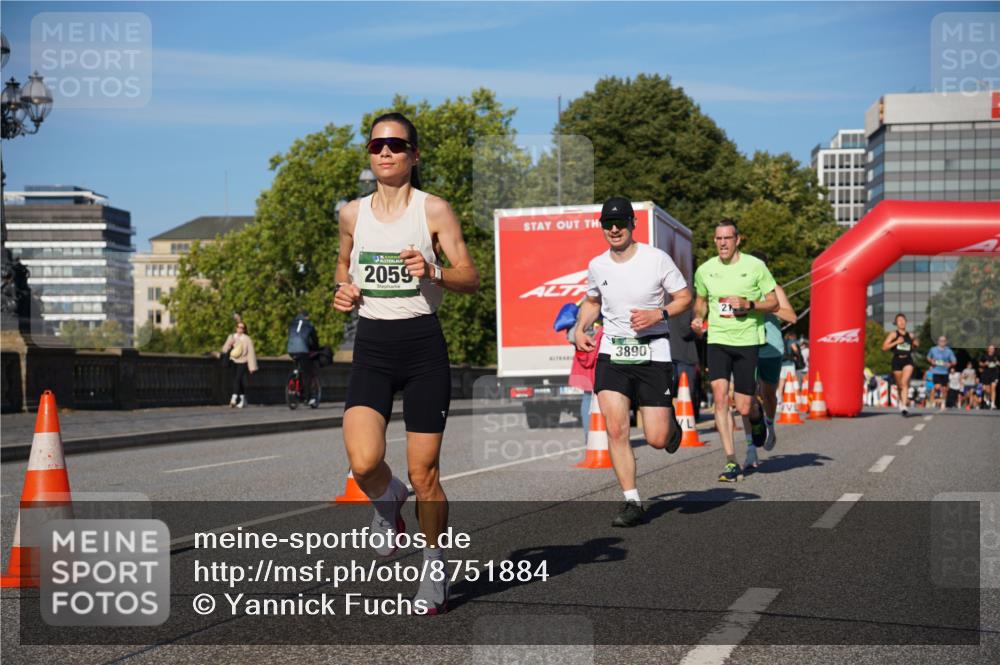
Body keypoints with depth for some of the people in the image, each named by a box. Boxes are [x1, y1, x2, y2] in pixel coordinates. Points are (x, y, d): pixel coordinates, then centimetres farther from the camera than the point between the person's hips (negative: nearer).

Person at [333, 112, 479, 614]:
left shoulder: (434, 210, -2)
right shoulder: (352, 213, 7)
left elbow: (471, 278, -3)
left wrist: (433, 272, -23)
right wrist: (343, 289, 4)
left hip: (423, 346, -2)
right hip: (371, 347, 2)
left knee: (423, 471, 1)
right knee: (363, 463, -18)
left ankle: (434, 574, 22)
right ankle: (387, 502, 20)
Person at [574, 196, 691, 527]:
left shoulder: (656, 258, -8)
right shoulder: (597, 266, 3)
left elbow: (685, 297, 0)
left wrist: (657, 315, -16)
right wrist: (581, 329, 5)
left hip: (652, 352, -2)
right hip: (612, 351, 3)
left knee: (657, 439, -4)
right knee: (615, 429, -13)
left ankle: (670, 422, 35)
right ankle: (632, 502, -1)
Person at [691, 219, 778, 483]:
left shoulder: (755, 266, -3)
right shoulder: (705, 270, 6)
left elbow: (774, 304, 2)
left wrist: (748, 304, -16)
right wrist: (698, 318, 2)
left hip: (747, 340, -2)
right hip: (717, 340, 2)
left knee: (744, 407, -2)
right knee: (720, 397, -15)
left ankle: (757, 416, 38)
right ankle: (731, 462, -9)